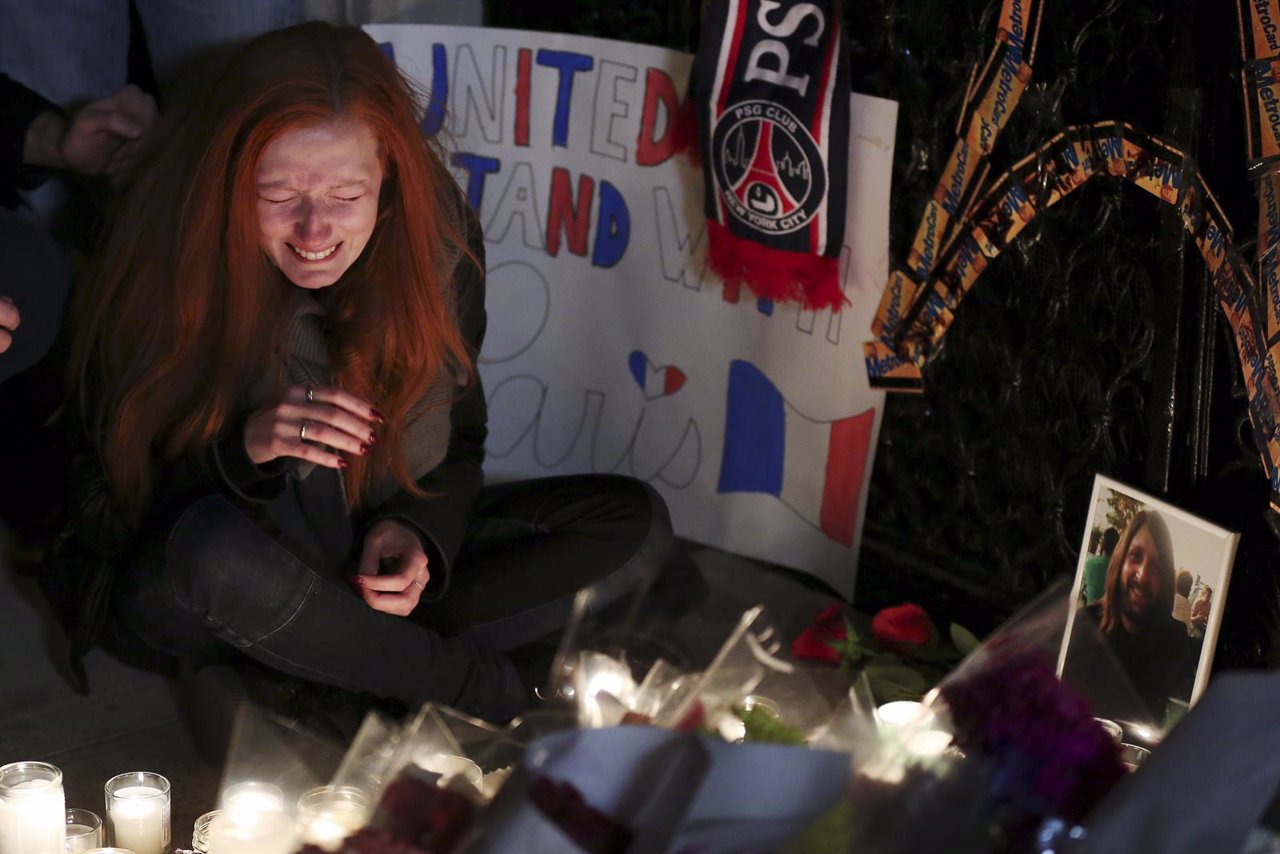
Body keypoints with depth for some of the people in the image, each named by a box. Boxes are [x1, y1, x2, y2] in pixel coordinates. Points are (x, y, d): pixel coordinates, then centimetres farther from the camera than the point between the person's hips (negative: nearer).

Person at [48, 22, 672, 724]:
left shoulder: (439, 240, -11)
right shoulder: (169, 263, -19)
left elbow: (461, 438, 1)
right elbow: (121, 479, -13)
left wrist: (416, 534, -20)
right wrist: (241, 447, -33)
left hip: (366, 552, 4)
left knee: (634, 523, -10)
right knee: (208, 545, -41)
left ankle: (339, 653, -21)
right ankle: (492, 694, -19)